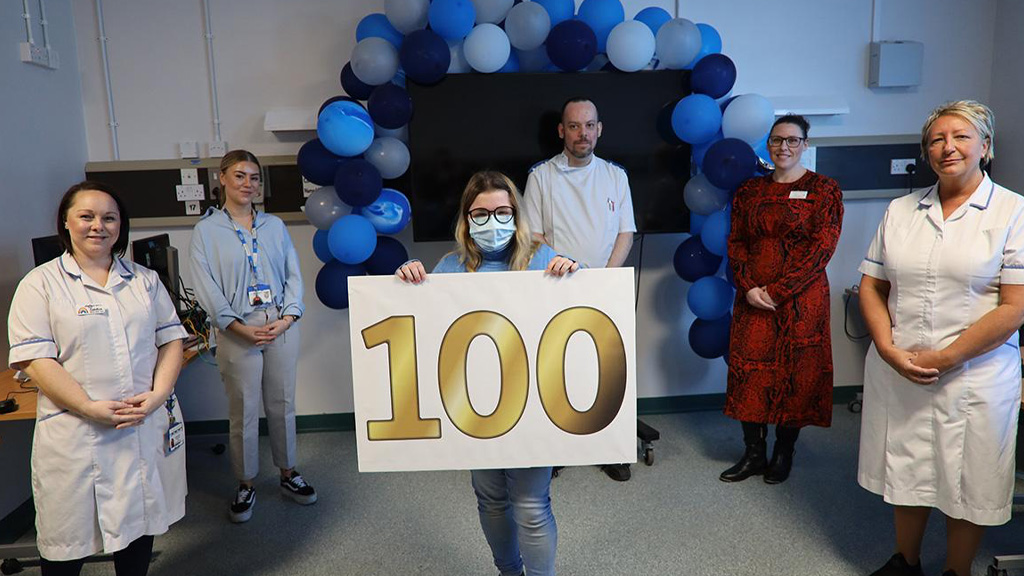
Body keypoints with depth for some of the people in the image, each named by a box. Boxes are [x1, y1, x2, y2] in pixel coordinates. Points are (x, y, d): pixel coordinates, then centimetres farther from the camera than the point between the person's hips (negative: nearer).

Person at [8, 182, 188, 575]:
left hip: (149, 423, 4)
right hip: (76, 432, -3)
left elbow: (171, 339, 7)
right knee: (68, 541, 8)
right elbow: (34, 359, -9)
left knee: (140, 525, 15)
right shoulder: (41, 284, -2)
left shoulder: (144, 280, 10)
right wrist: (91, 408, -18)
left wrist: (157, 395, -9)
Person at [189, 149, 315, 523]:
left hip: (281, 327, 3)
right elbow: (207, 288, -6)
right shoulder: (206, 230, 1)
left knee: (282, 404, 12)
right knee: (243, 412, 5)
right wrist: (241, 328, -14)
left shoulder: (274, 225, 10)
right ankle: (246, 485, 21)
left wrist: (286, 318, -8)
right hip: (237, 331, -3)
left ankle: (288, 474, 28)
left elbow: (293, 274, 7)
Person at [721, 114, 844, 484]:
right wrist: (749, 287, -9)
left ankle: (783, 454, 21)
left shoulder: (823, 189, -2)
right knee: (749, 370, 4)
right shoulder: (749, 190, 10)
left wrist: (777, 292, -14)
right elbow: (736, 243, 7)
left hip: (801, 299, -3)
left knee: (796, 373, 4)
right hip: (753, 298, 4)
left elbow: (822, 248, -10)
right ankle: (754, 454, 18)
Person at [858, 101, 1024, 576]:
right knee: (906, 469, 16)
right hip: (897, 370, 3)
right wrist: (888, 349, -8)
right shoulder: (900, 211, 7)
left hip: (973, 374, -3)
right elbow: (871, 286, 6)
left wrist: (943, 359, -15)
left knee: (967, 483, 10)